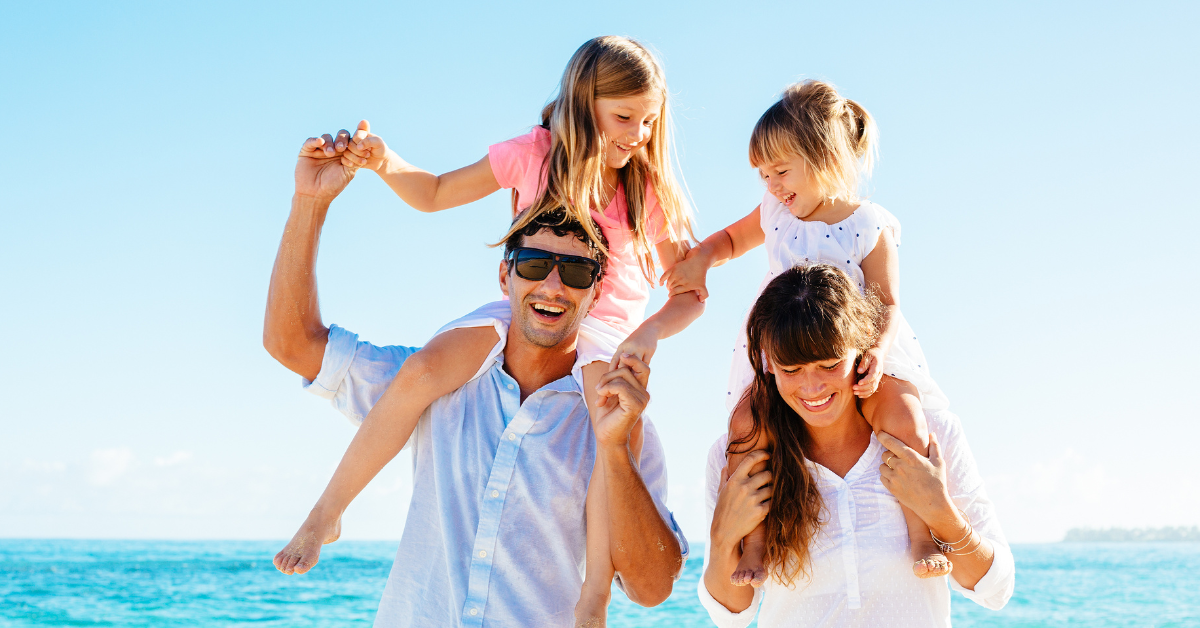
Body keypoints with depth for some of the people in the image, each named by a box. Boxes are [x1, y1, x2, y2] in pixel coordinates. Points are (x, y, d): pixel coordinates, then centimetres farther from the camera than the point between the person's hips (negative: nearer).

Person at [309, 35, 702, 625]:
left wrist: (649, 332, -21)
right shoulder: (534, 152, -2)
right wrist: (383, 161, -12)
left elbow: (692, 291, -1)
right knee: (420, 373, -30)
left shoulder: (650, 188, -3)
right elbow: (434, 194, 8)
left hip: (605, 327, 0)